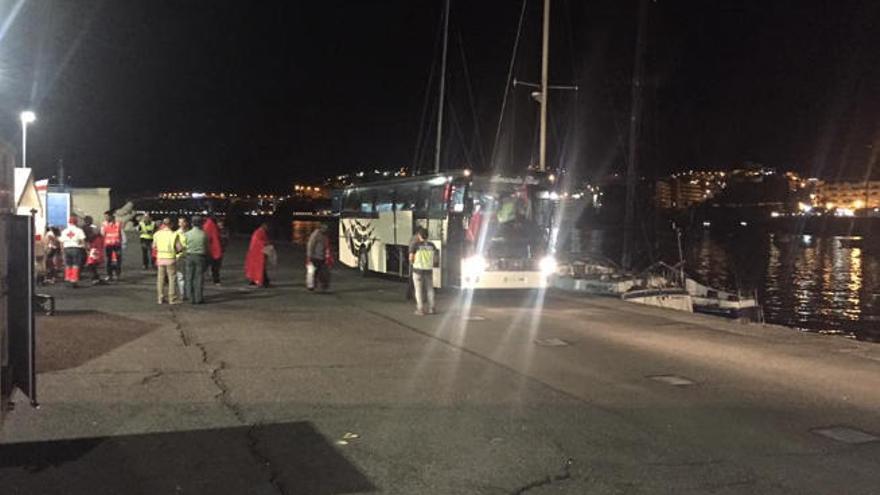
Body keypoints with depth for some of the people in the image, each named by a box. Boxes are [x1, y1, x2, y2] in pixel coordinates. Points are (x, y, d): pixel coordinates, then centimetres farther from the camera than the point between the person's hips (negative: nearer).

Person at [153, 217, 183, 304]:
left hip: (160, 258, 4)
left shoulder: (157, 234, -1)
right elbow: (179, 248, -13)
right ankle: (172, 299, 3)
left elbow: (154, 246, 11)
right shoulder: (173, 235, -13)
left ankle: (160, 298, 16)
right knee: (172, 278, 3)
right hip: (170, 259, -4)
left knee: (160, 279, 12)